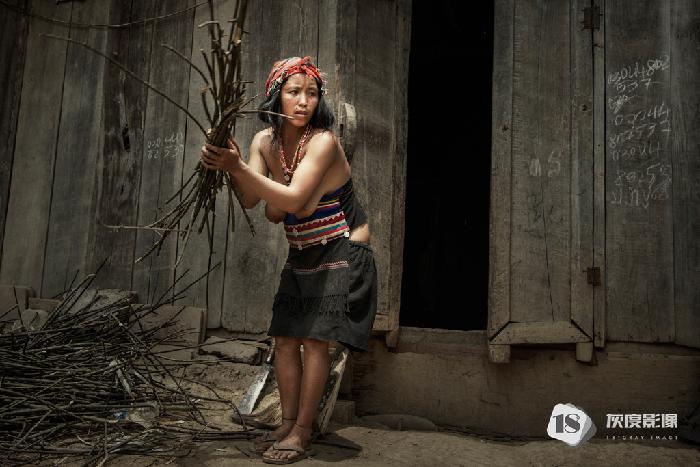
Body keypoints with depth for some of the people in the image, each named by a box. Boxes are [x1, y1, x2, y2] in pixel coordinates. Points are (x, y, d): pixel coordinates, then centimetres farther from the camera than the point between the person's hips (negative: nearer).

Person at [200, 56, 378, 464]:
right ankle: (288, 425, 18)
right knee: (285, 338, 6)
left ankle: (302, 434, 5)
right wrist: (229, 164, -28)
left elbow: (293, 200, -31)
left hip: (343, 253, -6)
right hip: (302, 255, 7)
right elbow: (251, 201, -10)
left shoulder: (323, 141, -21)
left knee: (315, 339, -7)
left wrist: (238, 167, -37)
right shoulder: (265, 141, -1)